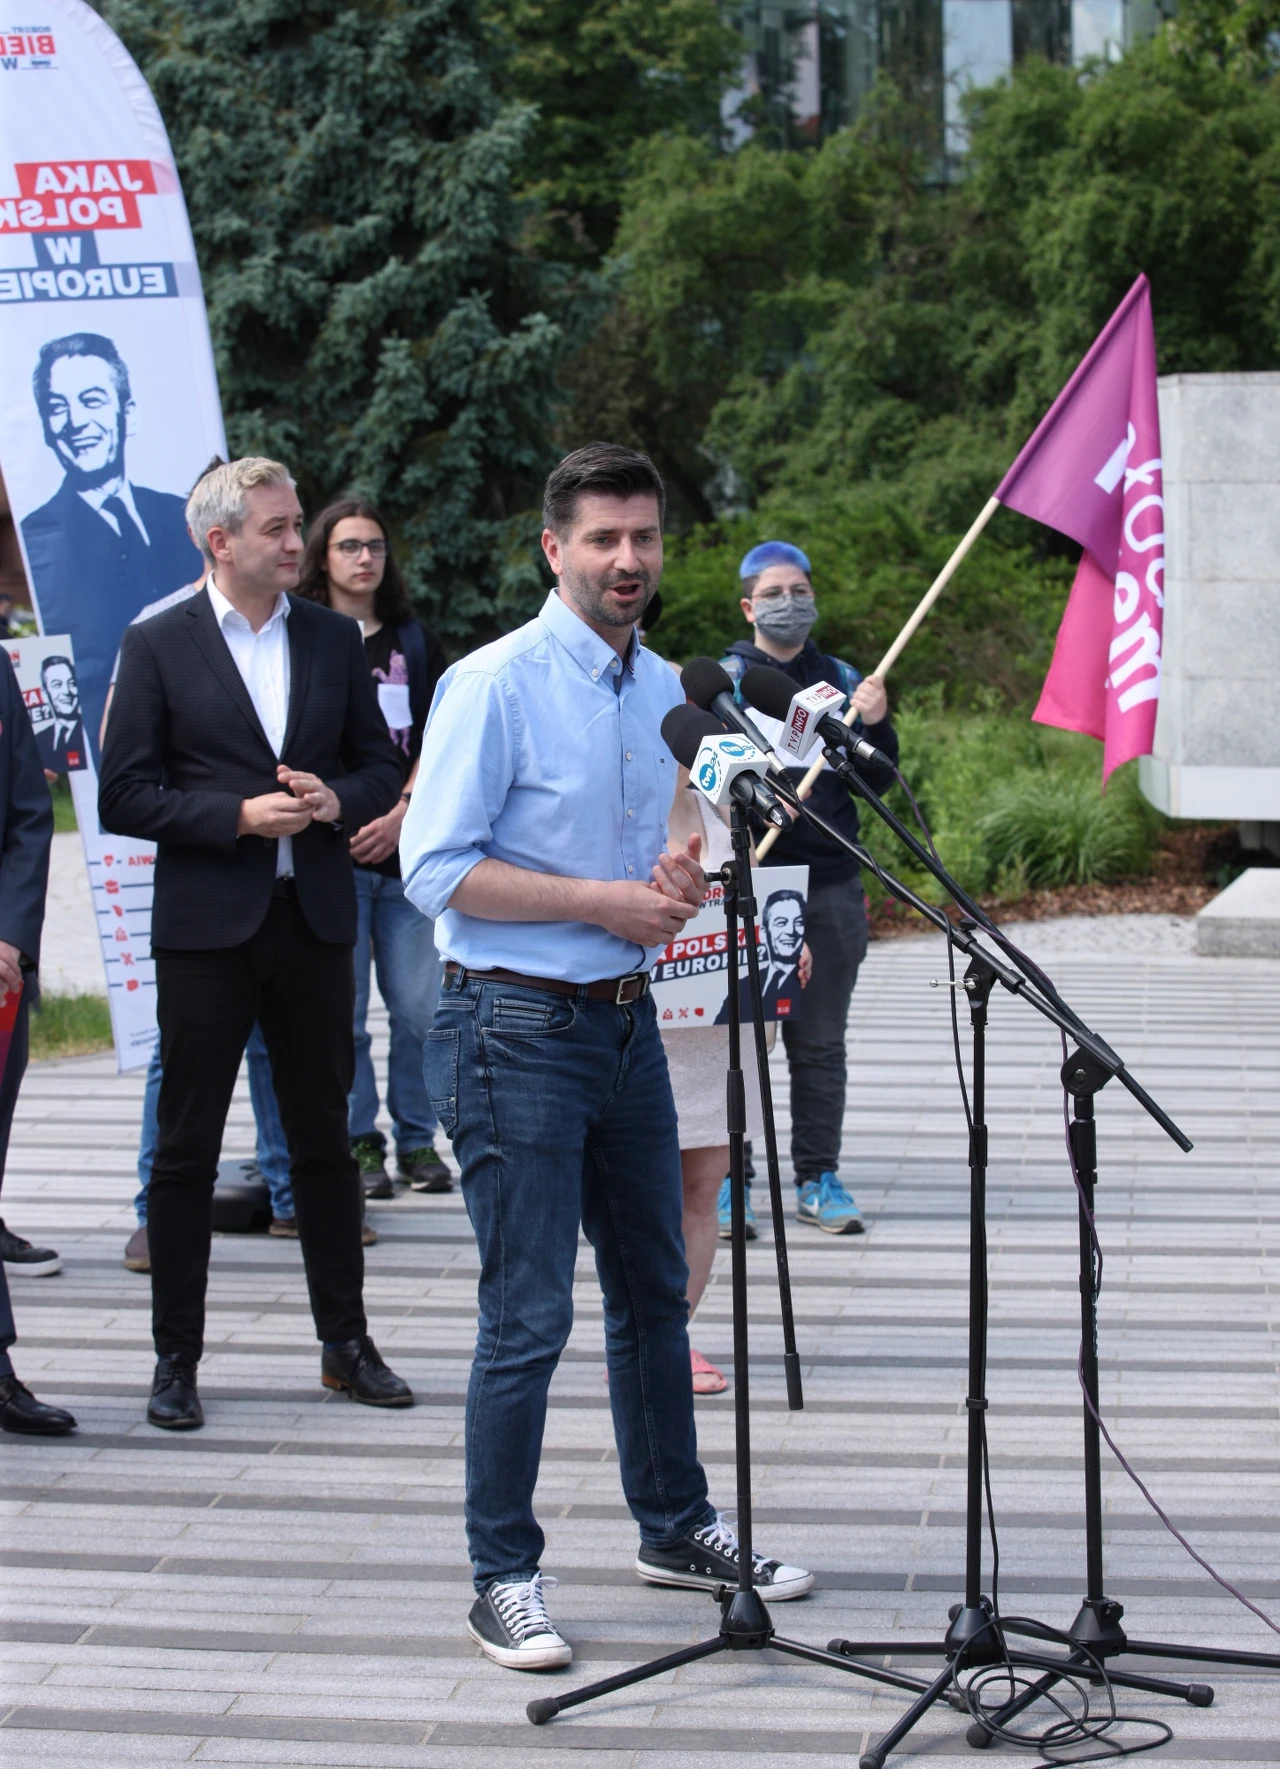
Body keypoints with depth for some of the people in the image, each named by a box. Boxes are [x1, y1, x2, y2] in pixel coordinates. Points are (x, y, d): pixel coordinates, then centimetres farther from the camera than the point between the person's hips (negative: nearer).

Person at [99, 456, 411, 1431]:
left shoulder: (334, 639, 8)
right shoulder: (159, 645, -3)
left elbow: (382, 766, 13)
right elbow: (124, 795, -6)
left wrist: (334, 799, -9)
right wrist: (239, 815, -16)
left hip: (314, 920, 3)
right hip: (207, 926, -3)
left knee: (324, 1138, 11)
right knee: (186, 1149, 2)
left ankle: (346, 1342, 21)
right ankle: (177, 1359, 11)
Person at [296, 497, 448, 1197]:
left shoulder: (415, 641, 14)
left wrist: (402, 814, -6)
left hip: (409, 849, 2)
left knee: (419, 1007, -1)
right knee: (343, 1010, -3)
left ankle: (418, 1140, 11)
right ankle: (358, 1143, 8)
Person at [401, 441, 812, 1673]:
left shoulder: (664, 689, 11)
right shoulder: (495, 685, -12)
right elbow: (436, 869, -17)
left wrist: (674, 877, 1)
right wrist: (605, 900, -18)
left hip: (626, 1019, 8)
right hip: (517, 1028, -8)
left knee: (653, 1293, 18)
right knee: (527, 1318, -5)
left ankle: (674, 1528, 33)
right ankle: (503, 1580, 7)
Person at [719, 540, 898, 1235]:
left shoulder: (842, 679, 13)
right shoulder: (723, 678, 3)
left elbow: (878, 782, 11)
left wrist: (875, 726, -7)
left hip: (831, 885, 3)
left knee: (821, 1043, 8)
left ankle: (818, 1178, 15)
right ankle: (730, 1177, 7)